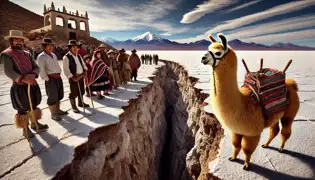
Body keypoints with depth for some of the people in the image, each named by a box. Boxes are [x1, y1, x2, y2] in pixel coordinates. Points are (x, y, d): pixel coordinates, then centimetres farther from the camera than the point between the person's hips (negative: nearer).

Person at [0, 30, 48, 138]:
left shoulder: (27, 55, 10)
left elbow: (36, 67, 3)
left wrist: (33, 74, -20)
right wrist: (23, 79, -36)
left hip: (33, 85, 6)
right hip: (19, 87, -6)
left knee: (33, 106, 18)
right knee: (22, 109, 5)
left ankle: (34, 123, 35)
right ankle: (25, 129, 20)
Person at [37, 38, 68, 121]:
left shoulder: (53, 55, 15)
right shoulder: (41, 57, -10)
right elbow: (41, 70, -15)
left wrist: (59, 75, 13)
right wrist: (47, 79, -15)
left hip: (58, 78, 8)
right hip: (51, 79, -8)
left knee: (59, 95, 18)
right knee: (52, 97, 0)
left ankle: (58, 110, 34)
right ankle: (53, 114, 13)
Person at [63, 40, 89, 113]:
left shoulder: (79, 56, 11)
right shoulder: (66, 57, -12)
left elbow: (83, 64, 20)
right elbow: (66, 69, -18)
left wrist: (85, 70, 2)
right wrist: (72, 77, -24)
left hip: (81, 76, 7)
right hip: (74, 78, -7)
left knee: (81, 91, 19)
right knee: (73, 93, 3)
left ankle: (81, 103, 37)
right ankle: (74, 107, 17)